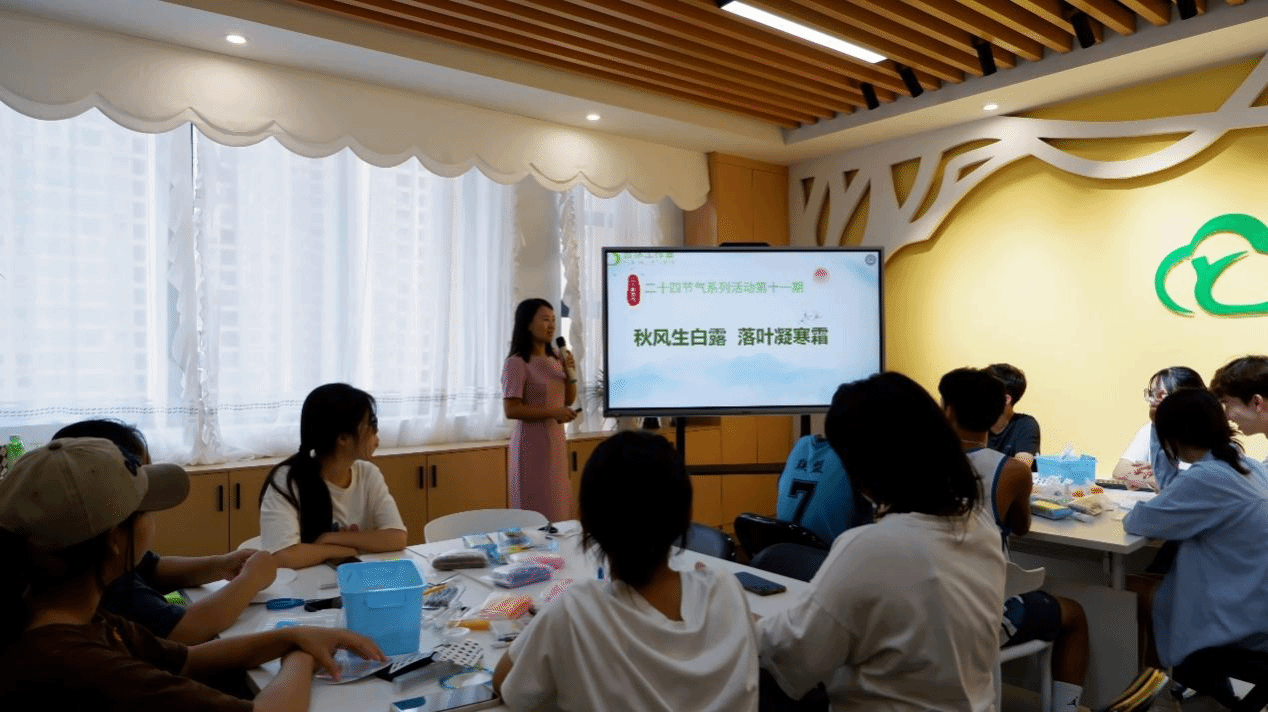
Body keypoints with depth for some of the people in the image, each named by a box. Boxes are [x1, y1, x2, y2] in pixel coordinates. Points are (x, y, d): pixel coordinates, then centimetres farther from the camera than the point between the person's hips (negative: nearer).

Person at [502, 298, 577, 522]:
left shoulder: (555, 360, 9)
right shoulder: (516, 363, -13)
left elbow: (569, 400, 16)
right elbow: (510, 410, -18)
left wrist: (570, 374, -2)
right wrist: (552, 412, -23)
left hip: (556, 439, 7)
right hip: (532, 442, -7)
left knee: (558, 504, 11)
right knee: (536, 509, -2)